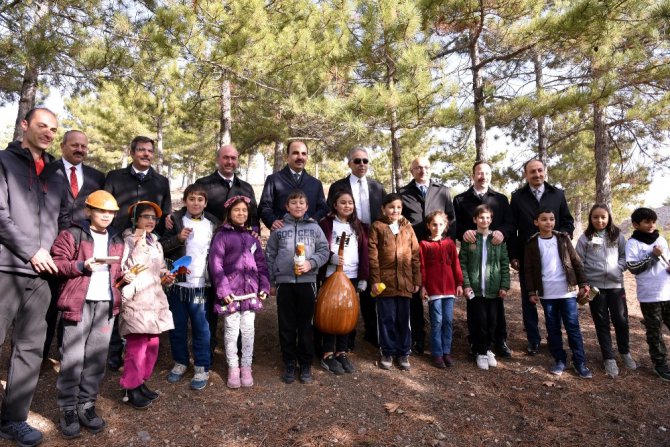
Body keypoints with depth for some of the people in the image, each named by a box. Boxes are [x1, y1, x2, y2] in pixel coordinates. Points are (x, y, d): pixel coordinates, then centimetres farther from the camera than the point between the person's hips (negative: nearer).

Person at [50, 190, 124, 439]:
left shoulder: (116, 240, 16)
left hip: (106, 304, 5)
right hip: (79, 303, -4)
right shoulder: (72, 234, 0)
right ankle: (68, 409, 12)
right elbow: (56, 263, -6)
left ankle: (87, 405, 19)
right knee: (73, 357, -1)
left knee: (97, 357, 7)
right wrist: (82, 266, -18)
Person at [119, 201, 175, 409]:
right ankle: (131, 388, 7)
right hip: (136, 301, -7)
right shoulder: (128, 242, -5)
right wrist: (137, 244, -21)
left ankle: (141, 382, 26)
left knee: (152, 345, 11)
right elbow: (122, 269, -16)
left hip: (155, 300, 8)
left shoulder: (156, 244, 18)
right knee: (137, 346, -8)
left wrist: (167, 277, 8)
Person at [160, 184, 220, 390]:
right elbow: (161, 247, -1)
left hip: (201, 285, 0)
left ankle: (202, 368, 15)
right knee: (178, 327, 12)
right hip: (178, 283, 1)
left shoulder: (213, 224, 5)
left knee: (201, 328, 4)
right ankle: (180, 362, 30)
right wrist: (178, 238, -17)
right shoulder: (176, 220, 2)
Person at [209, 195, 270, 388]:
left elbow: (261, 263, 11)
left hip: (251, 290, 4)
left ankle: (246, 367, 23)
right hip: (231, 290, -3)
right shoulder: (222, 235, -2)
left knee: (248, 329, 10)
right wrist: (223, 289, -13)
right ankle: (233, 368, 20)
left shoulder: (252, 236, 10)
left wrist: (264, 286, 4)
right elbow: (215, 263, -8)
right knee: (231, 330, 5)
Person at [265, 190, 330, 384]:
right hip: (284, 282, 0)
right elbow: (270, 256, 7)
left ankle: (306, 364, 21)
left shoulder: (314, 227, 5)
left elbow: (324, 250, 3)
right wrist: (270, 282, 5)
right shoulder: (278, 228, 4)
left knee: (305, 325, 8)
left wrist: (311, 263, -15)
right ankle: (289, 364, 21)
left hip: (307, 281, 0)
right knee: (286, 326, 7)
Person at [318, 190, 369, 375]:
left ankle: (342, 352, 20)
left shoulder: (359, 226, 13)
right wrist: (331, 257, -23)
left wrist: (363, 277, 4)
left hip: (352, 277, 4)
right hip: (331, 276, -4)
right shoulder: (326, 223, 1)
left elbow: (364, 253, 10)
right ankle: (328, 355, 11)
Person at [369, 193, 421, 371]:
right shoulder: (377, 227, 0)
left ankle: (403, 353, 23)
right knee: (387, 319, 6)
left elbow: (416, 255, 8)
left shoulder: (407, 227, 8)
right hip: (385, 281, -2)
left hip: (405, 281, 3)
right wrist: (375, 280, -9)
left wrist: (417, 280, 4)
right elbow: (373, 256, -4)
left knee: (403, 319, 10)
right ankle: (388, 352, 21)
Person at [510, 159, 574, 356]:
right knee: (528, 299, 7)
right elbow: (511, 228, 1)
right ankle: (533, 340, 19)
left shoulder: (557, 194, 5)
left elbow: (568, 222, 10)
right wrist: (513, 256, -4)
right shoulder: (518, 197, 2)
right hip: (527, 257, 0)